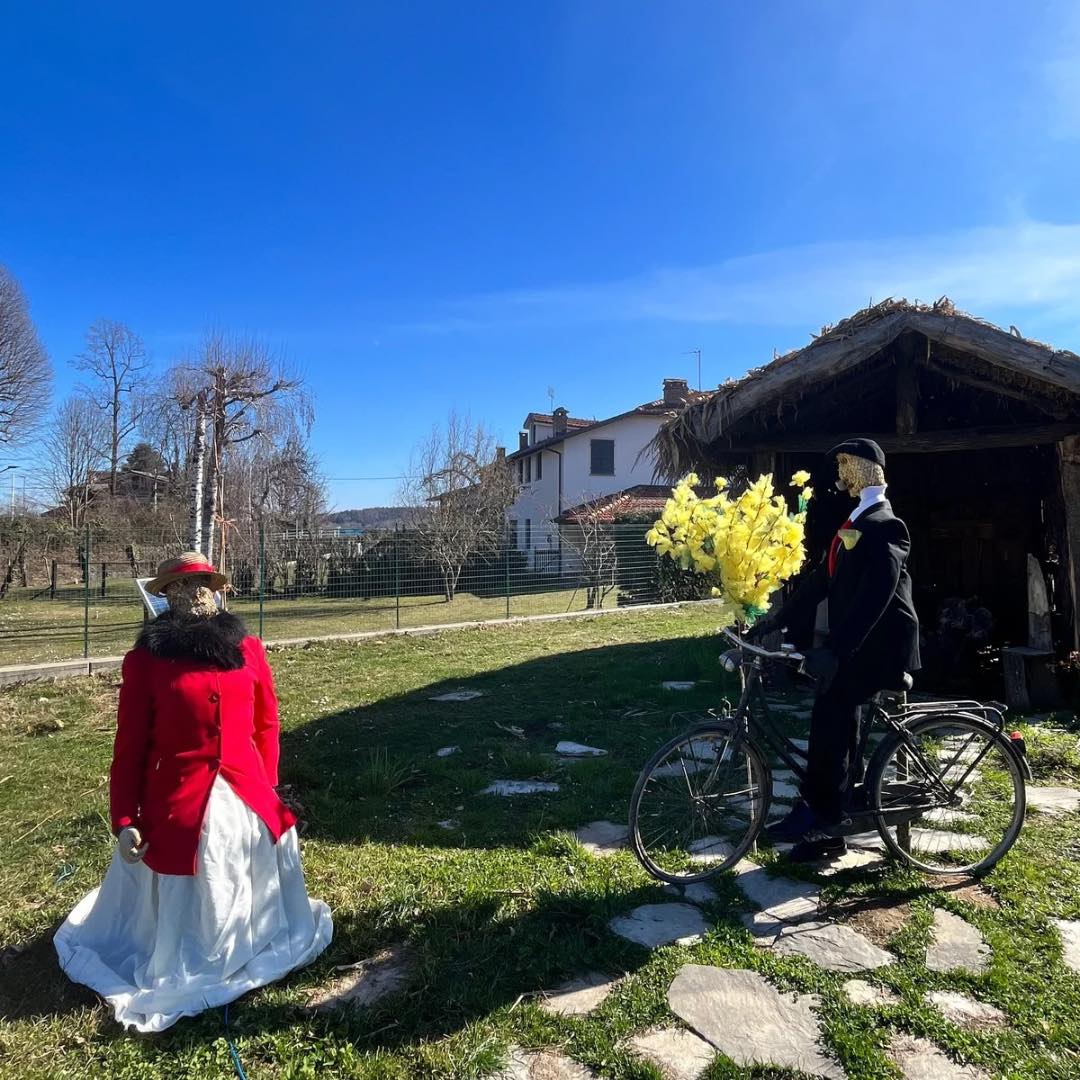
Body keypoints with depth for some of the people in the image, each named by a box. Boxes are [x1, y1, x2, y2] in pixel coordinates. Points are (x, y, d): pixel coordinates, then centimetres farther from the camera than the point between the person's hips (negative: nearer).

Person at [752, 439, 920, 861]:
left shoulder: (883, 525, -14)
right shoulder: (857, 520, 17)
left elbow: (875, 595, -25)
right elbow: (823, 578, 16)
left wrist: (833, 650, -31)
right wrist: (777, 619, 10)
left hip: (877, 645, -10)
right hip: (854, 643, 10)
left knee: (830, 714, -15)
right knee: (838, 721, 11)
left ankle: (815, 814, -3)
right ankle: (828, 827, 20)